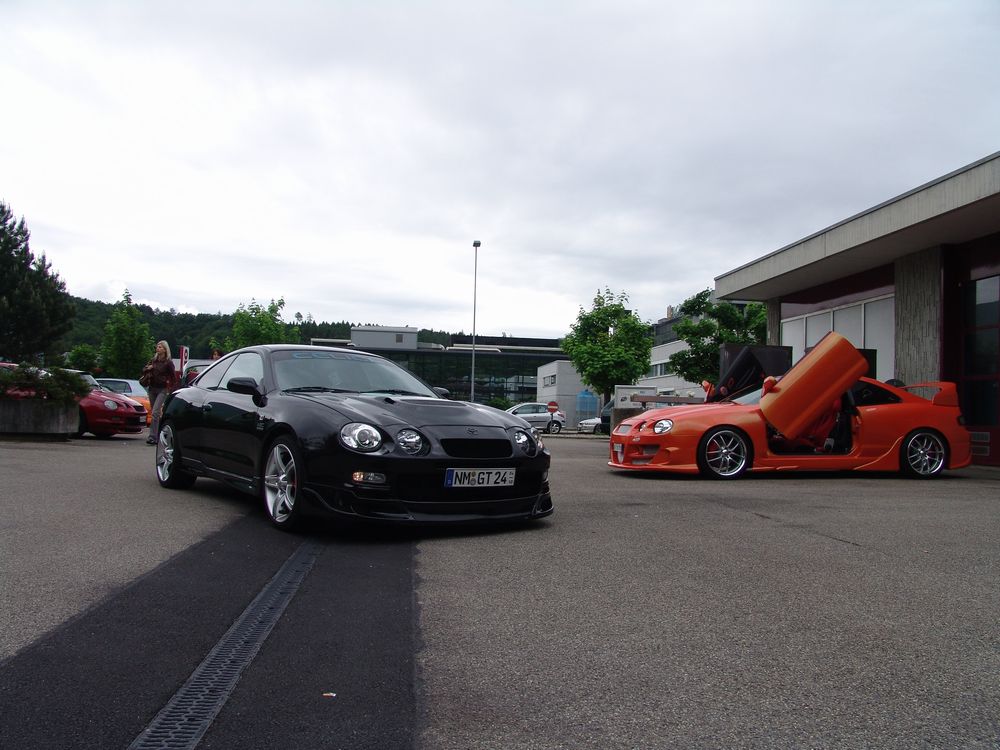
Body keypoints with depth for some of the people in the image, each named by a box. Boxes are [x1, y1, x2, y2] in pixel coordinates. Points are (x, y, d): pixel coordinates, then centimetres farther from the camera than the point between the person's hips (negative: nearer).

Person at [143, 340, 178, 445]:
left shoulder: (168, 362, -5)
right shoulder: (153, 360, 10)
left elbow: (173, 377, -4)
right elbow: (143, 371, 17)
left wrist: (173, 391, -9)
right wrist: (147, 369, -6)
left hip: (162, 390, -6)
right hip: (152, 388, 6)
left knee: (155, 413, -17)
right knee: (156, 413, 11)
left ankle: (152, 437, -21)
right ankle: (159, 435, 23)